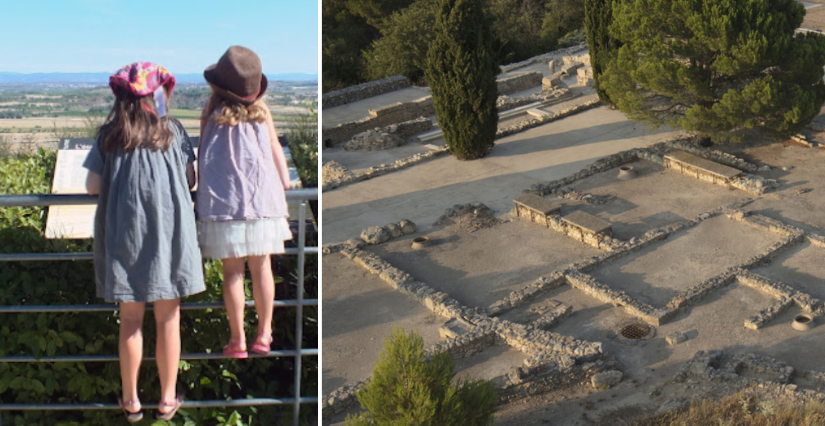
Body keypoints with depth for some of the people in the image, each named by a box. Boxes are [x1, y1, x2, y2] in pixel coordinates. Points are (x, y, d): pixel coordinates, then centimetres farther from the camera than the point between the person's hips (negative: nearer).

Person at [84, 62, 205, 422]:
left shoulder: (108, 135, 2)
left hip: (123, 235, 1)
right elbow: (191, 180, 0)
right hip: (168, 233, -1)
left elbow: (92, 186, -2)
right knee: (168, 319, 9)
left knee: (130, 320, 11)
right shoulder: (172, 131, 0)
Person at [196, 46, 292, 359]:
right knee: (261, 267, 11)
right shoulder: (261, 111, 3)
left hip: (224, 204, -2)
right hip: (263, 200, 2)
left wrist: (200, 192, 13)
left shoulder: (211, 113, 0)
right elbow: (276, 151, 6)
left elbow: (202, 156, 4)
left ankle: (237, 341, 8)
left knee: (232, 272, 4)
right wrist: (285, 184, 16)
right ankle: (263, 335, 18)